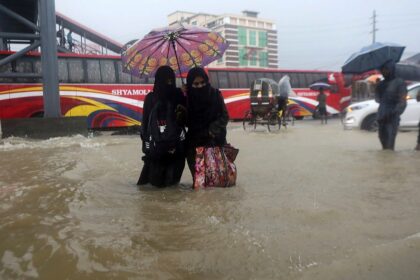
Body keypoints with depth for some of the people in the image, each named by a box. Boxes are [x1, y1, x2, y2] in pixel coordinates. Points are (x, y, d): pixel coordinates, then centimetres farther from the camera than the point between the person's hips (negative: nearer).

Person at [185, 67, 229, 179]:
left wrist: (212, 130, -13)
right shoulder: (187, 98, 1)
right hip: (194, 142, 1)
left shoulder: (215, 94, -2)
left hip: (215, 141, 0)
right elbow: (186, 121, 5)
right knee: (197, 172, -5)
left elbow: (224, 116, 0)